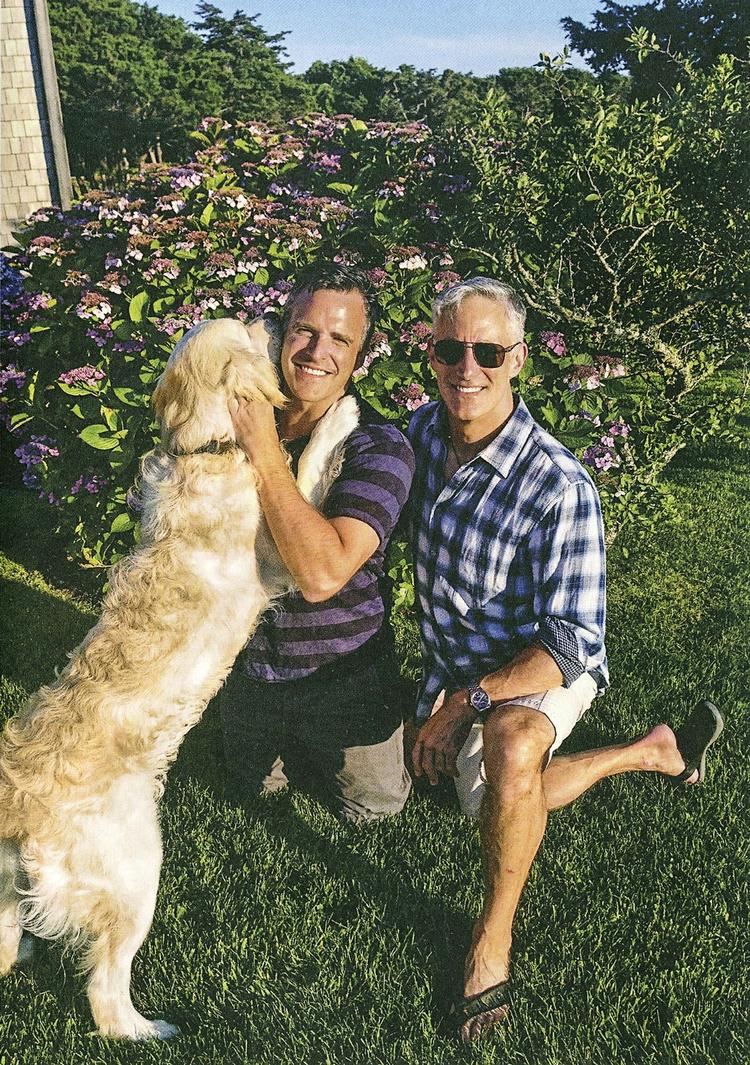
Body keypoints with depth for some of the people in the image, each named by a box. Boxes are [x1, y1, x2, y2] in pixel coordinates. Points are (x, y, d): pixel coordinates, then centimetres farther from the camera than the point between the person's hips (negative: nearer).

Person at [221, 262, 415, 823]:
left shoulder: (379, 447, -26)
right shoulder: (242, 418, -11)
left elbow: (322, 575, -40)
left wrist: (265, 452, -37)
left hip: (340, 674, -4)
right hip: (249, 664, 4)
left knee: (374, 803, 21)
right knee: (256, 785, 29)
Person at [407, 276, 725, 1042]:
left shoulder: (557, 485, -32)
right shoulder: (419, 433, -13)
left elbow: (570, 644, -30)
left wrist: (464, 705, -31)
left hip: (547, 665, -7)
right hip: (455, 661, 7)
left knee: (508, 745, -40)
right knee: (499, 806, 21)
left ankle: (492, 942, -15)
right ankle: (655, 751, 35)